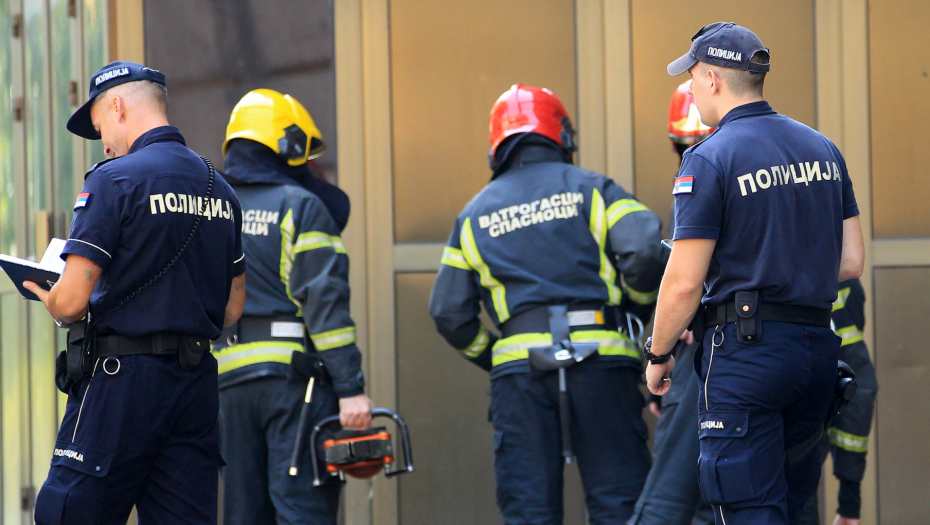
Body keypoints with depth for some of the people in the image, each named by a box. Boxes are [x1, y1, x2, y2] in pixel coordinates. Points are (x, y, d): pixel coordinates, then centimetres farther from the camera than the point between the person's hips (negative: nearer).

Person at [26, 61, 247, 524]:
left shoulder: (114, 179, -9)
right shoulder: (220, 189, 13)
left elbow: (71, 302, -13)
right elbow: (232, 308, 18)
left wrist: (47, 299, 8)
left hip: (122, 381, -7)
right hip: (198, 380, 7)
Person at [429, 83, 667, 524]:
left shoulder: (475, 215, 16)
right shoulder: (591, 189, 8)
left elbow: (449, 311, 12)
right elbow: (645, 250, -7)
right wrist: (639, 309, 10)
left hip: (518, 361, 2)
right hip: (599, 359, -1)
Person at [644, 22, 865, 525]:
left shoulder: (710, 159, -10)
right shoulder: (822, 148, 11)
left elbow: (684, 282, -12)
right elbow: (851, 263, 12)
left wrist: (657, 355, 2)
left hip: (746, 351, -7)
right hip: (818, 346, 7)